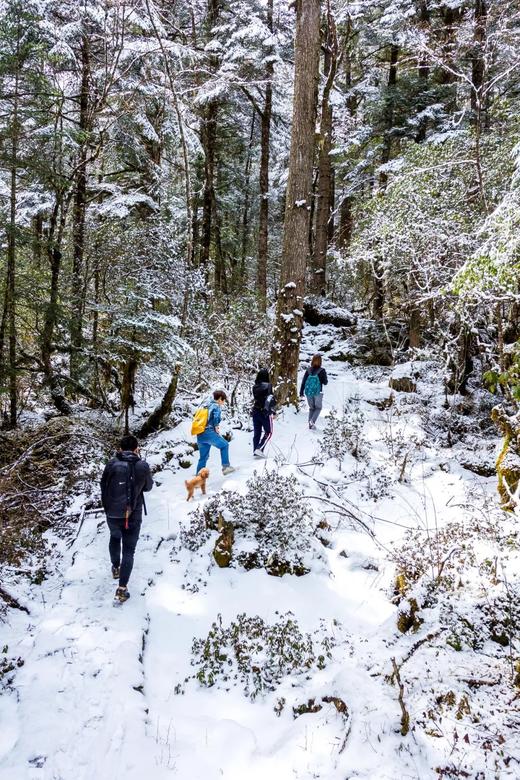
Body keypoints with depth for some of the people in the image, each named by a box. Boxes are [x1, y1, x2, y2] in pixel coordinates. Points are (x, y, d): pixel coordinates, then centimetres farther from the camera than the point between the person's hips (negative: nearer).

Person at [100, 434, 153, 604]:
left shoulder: (112, 464, -10)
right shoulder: (143, 466, -10)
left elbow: (104, 487, 0)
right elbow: (148, 487, 6)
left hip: (112, 514, 2)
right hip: (133, 515, -2)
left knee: (114, 538, 31)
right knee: (128, 550, 7)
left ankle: (115, 568, 47)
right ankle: (122, 589, 1)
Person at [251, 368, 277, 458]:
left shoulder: (254, 387, 2)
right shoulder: (268, 386, -12)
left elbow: (255, 398, 10)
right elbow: (272, 399, -13)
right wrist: (273, 412, -6)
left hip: (255, 412, 5)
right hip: (265, 412, -5)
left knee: (257, 433, 12)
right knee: (268, 432, 5)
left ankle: (255, 451, 14)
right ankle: (259, 449, -10)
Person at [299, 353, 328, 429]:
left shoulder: (308, 370, 0)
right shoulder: (322, 370, -9)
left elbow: (303, 382, 0)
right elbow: (325, 382, -5)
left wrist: (301, 392, 4)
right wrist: (326, 381, 18)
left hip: (308, 392, 3)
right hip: (318, 393, -3)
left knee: (311, 408, 19)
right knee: (318, 407, 15)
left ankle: (310, 424, 12)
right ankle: (312, 421, -7)